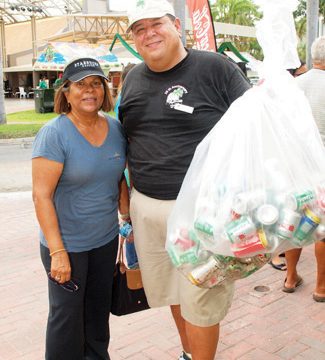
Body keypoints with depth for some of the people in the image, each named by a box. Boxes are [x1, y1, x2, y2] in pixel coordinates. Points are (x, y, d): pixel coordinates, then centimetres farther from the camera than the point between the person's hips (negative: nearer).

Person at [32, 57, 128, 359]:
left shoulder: (115, 129, 2)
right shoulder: (54, 134, -16)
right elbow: (42, 195, -18)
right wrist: (57, 251, -20)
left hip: (106, 240, 6)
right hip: (67, 244, -5)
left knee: (99, 309, 19)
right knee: (67, 314, 9)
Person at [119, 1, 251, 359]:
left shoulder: (216, 68, -5)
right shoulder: (133, 80, 12)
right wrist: (129, 200, 17)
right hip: (146, 206, 6)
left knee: (200, 303, 4)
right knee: (171, 291, 19)